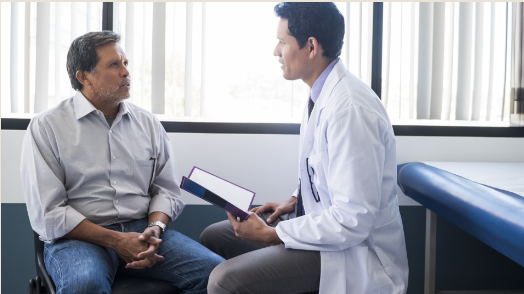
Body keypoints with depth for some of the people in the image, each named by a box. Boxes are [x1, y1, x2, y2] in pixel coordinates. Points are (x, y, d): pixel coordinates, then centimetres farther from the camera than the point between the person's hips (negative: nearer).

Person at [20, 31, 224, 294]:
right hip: (78, 237, -4)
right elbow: (48, 214, -6)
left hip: (143, 230, 4)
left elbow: (166, 190, 14)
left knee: (215, 270, -19)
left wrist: (154, 229, -8)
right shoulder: (47, 127, 0)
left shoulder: (148, 123, 13)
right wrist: (115, 240, -13)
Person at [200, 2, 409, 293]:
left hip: (352, 252, -9)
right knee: (213, 237, 12)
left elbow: (353, 222, -27)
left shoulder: (350, 109, -26)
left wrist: (271, 234, -20)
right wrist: (294, 201, 6)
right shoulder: (323, 95, 5)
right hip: (319, 218, 10)